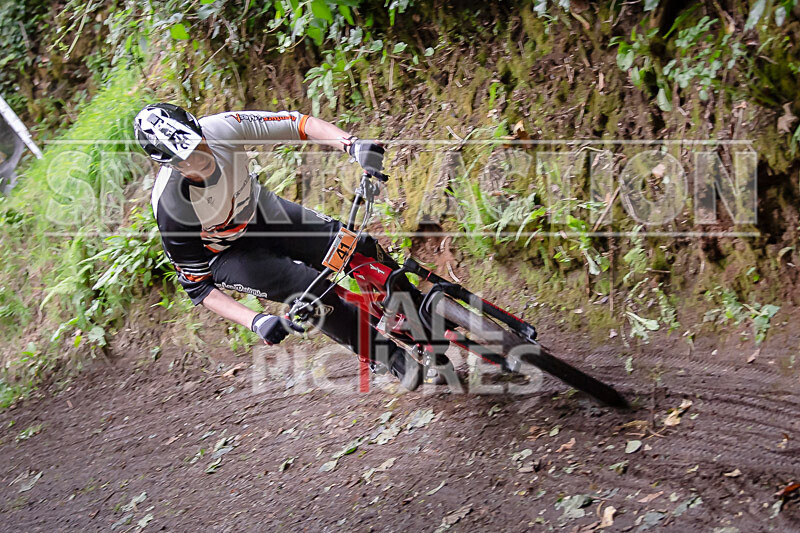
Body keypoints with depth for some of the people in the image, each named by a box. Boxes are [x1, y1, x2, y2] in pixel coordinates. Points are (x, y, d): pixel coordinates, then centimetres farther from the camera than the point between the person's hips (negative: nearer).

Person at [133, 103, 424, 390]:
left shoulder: (220, 129, -29)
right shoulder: (172, 207, -34)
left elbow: (297, 123, -26)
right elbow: (197, 286, -25)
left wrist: (353, 144, -43)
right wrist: (256, 322, -37)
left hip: (260, 211, 4)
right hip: (227, 254, -4)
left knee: (360, 248, -9)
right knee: (315, 292, -22)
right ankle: (388, 355, 0)